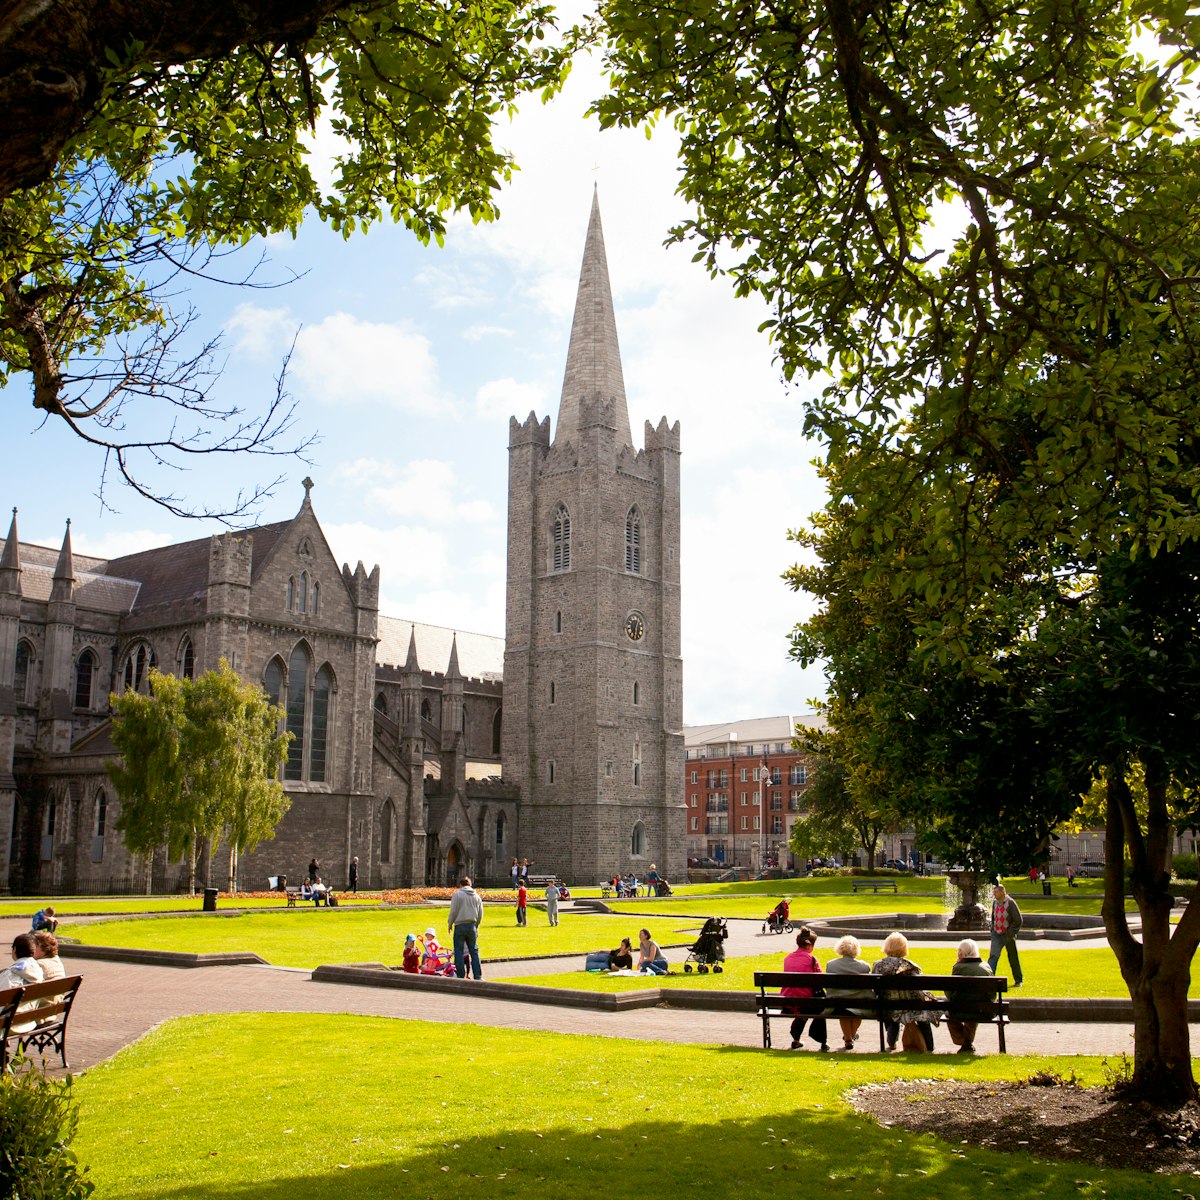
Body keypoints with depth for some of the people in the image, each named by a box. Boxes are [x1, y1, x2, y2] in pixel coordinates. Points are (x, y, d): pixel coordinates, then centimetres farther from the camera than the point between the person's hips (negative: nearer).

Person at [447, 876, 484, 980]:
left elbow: (453, 912, -7)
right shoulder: (476, 896, 11)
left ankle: (461, 976, 2)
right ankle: (478, 976, 6)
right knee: (474, 951, 9)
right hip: (472, 926, 4)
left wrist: (450, 924, 6)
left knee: (459, 952, 3)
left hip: (460, 926, -4)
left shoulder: (457, 894, -4)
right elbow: (480, 914, 13)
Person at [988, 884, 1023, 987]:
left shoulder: (1010, 903, -14)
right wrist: (993, 929, 10)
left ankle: (1018, 980, 25)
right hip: (997, 934, 4)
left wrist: (1011, 933, -14)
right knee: (993, 955, -12)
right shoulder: (995, 902, 3)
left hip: (1008, 935, -4)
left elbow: (1018, 920, -12)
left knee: (1013, 958, 10)